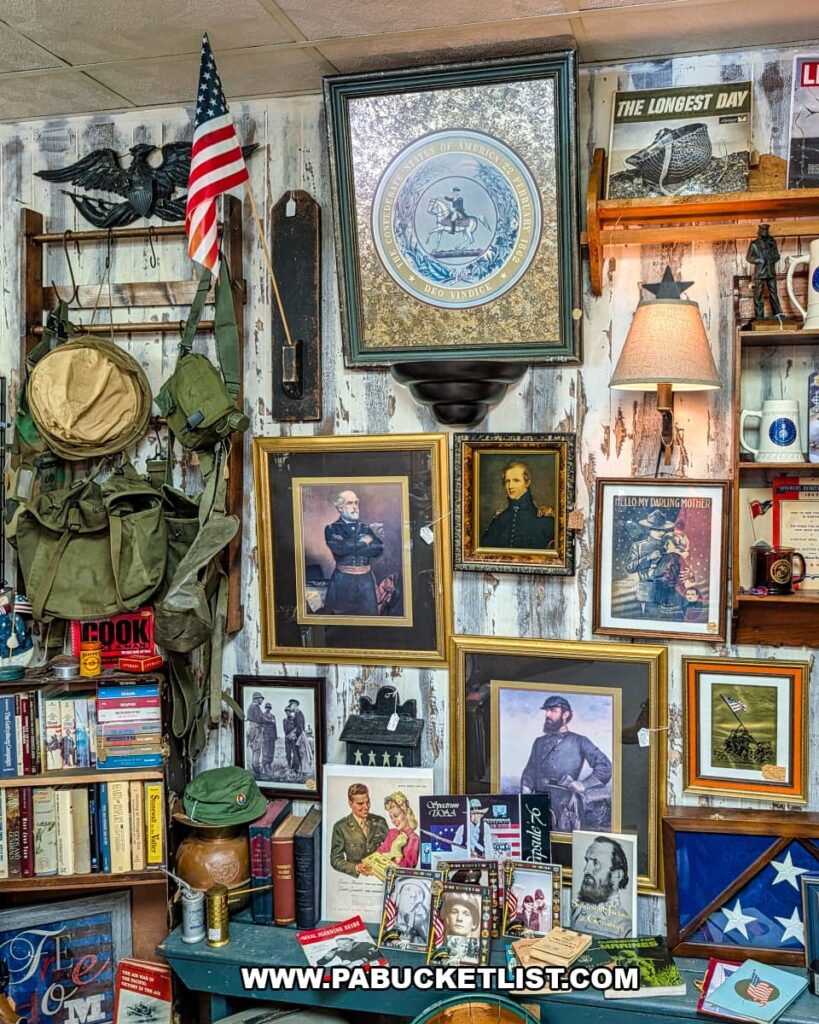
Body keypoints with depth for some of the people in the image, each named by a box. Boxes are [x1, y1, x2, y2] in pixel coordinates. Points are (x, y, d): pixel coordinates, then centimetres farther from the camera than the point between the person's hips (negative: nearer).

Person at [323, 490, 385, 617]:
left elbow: (377, 550, -4)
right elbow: (338, 548, -15)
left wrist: (349, 546, -9)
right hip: (342, 581, -2)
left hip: (365, 581, 2)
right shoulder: (332, 529, 3)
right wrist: (363, 541, -6)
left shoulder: (367, 529, 10)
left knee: (367, 614, 2)